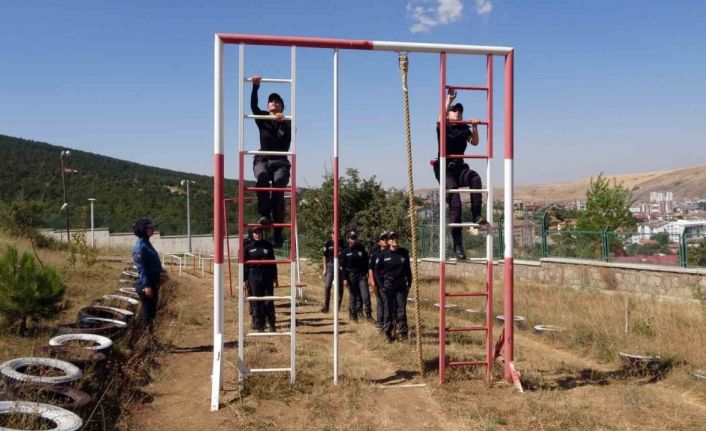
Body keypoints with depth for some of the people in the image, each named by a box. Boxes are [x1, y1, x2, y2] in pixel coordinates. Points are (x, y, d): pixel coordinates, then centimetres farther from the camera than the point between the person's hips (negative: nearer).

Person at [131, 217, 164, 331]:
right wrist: (146, 286, -25)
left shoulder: (147, 243, 12)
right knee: (148, 313, -2)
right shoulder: (140, 246, -17)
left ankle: (150, 330, 26)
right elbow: (141, 268, -22)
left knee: (152, 311, 16)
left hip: (153, 283, 9)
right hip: (145, 285, -9)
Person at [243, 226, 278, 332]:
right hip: (254, 277, 0)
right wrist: (245, 280, 0)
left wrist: (275, 277, 8)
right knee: (257, 303, 4)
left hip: (267, 276, 0)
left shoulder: (268, 245, 5)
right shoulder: (248, 247, 3)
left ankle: (272, 324, 12)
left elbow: (273, 261, 9)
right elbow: (245, 263, 5)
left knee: (269, 301, 0)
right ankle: (259, 326, 13)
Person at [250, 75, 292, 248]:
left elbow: (290, 136, -9)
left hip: (280, 162, -1)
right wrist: (255, 86, -12)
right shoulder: (262, 118, 17)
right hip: (262, 160, 1)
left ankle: (278, 231, -19)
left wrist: (283, 122, -26)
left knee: (278, 190, -19)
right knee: (262, 177, -33)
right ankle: (264, 214, -36)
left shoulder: (287, 123, 13)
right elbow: (253, 106, 0)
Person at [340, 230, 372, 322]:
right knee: (353, 297, 6)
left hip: (362, 275, 1)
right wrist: (344, 279, -5)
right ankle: (353, 315, 19)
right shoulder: (345, 252, 1)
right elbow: (343, 266, 1)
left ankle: (368, 314, 1)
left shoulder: (361, 249, 6)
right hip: (351, 276, -1)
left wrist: (366, 273, 4)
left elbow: (366, 262, 11)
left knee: (366, 295, -8)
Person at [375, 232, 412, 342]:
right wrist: (381, 285, -4)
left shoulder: (404, 253, 5)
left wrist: (409, 283, 8)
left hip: (401, 285, 1)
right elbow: (377, 270, 1)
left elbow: (408, 269, 11)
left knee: (401, 309, -1)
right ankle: (388, 332, 15)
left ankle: (403, 331, 5)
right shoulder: (383, 254, -2)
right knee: (389, 309, 5)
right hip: (388, 286, -1)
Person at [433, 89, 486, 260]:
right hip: (445, 168, -4)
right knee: (454, 199, -18)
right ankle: (457, 245, -18)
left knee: (475, 178, -32)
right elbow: (440, 119, -19)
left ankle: (476, 215, -28)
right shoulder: (443, 127, 4)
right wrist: (449, 99, -19)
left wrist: (475, 127, -12)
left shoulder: (464, 129, 15)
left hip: (460, 167, 4)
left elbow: (474, 142, 3)